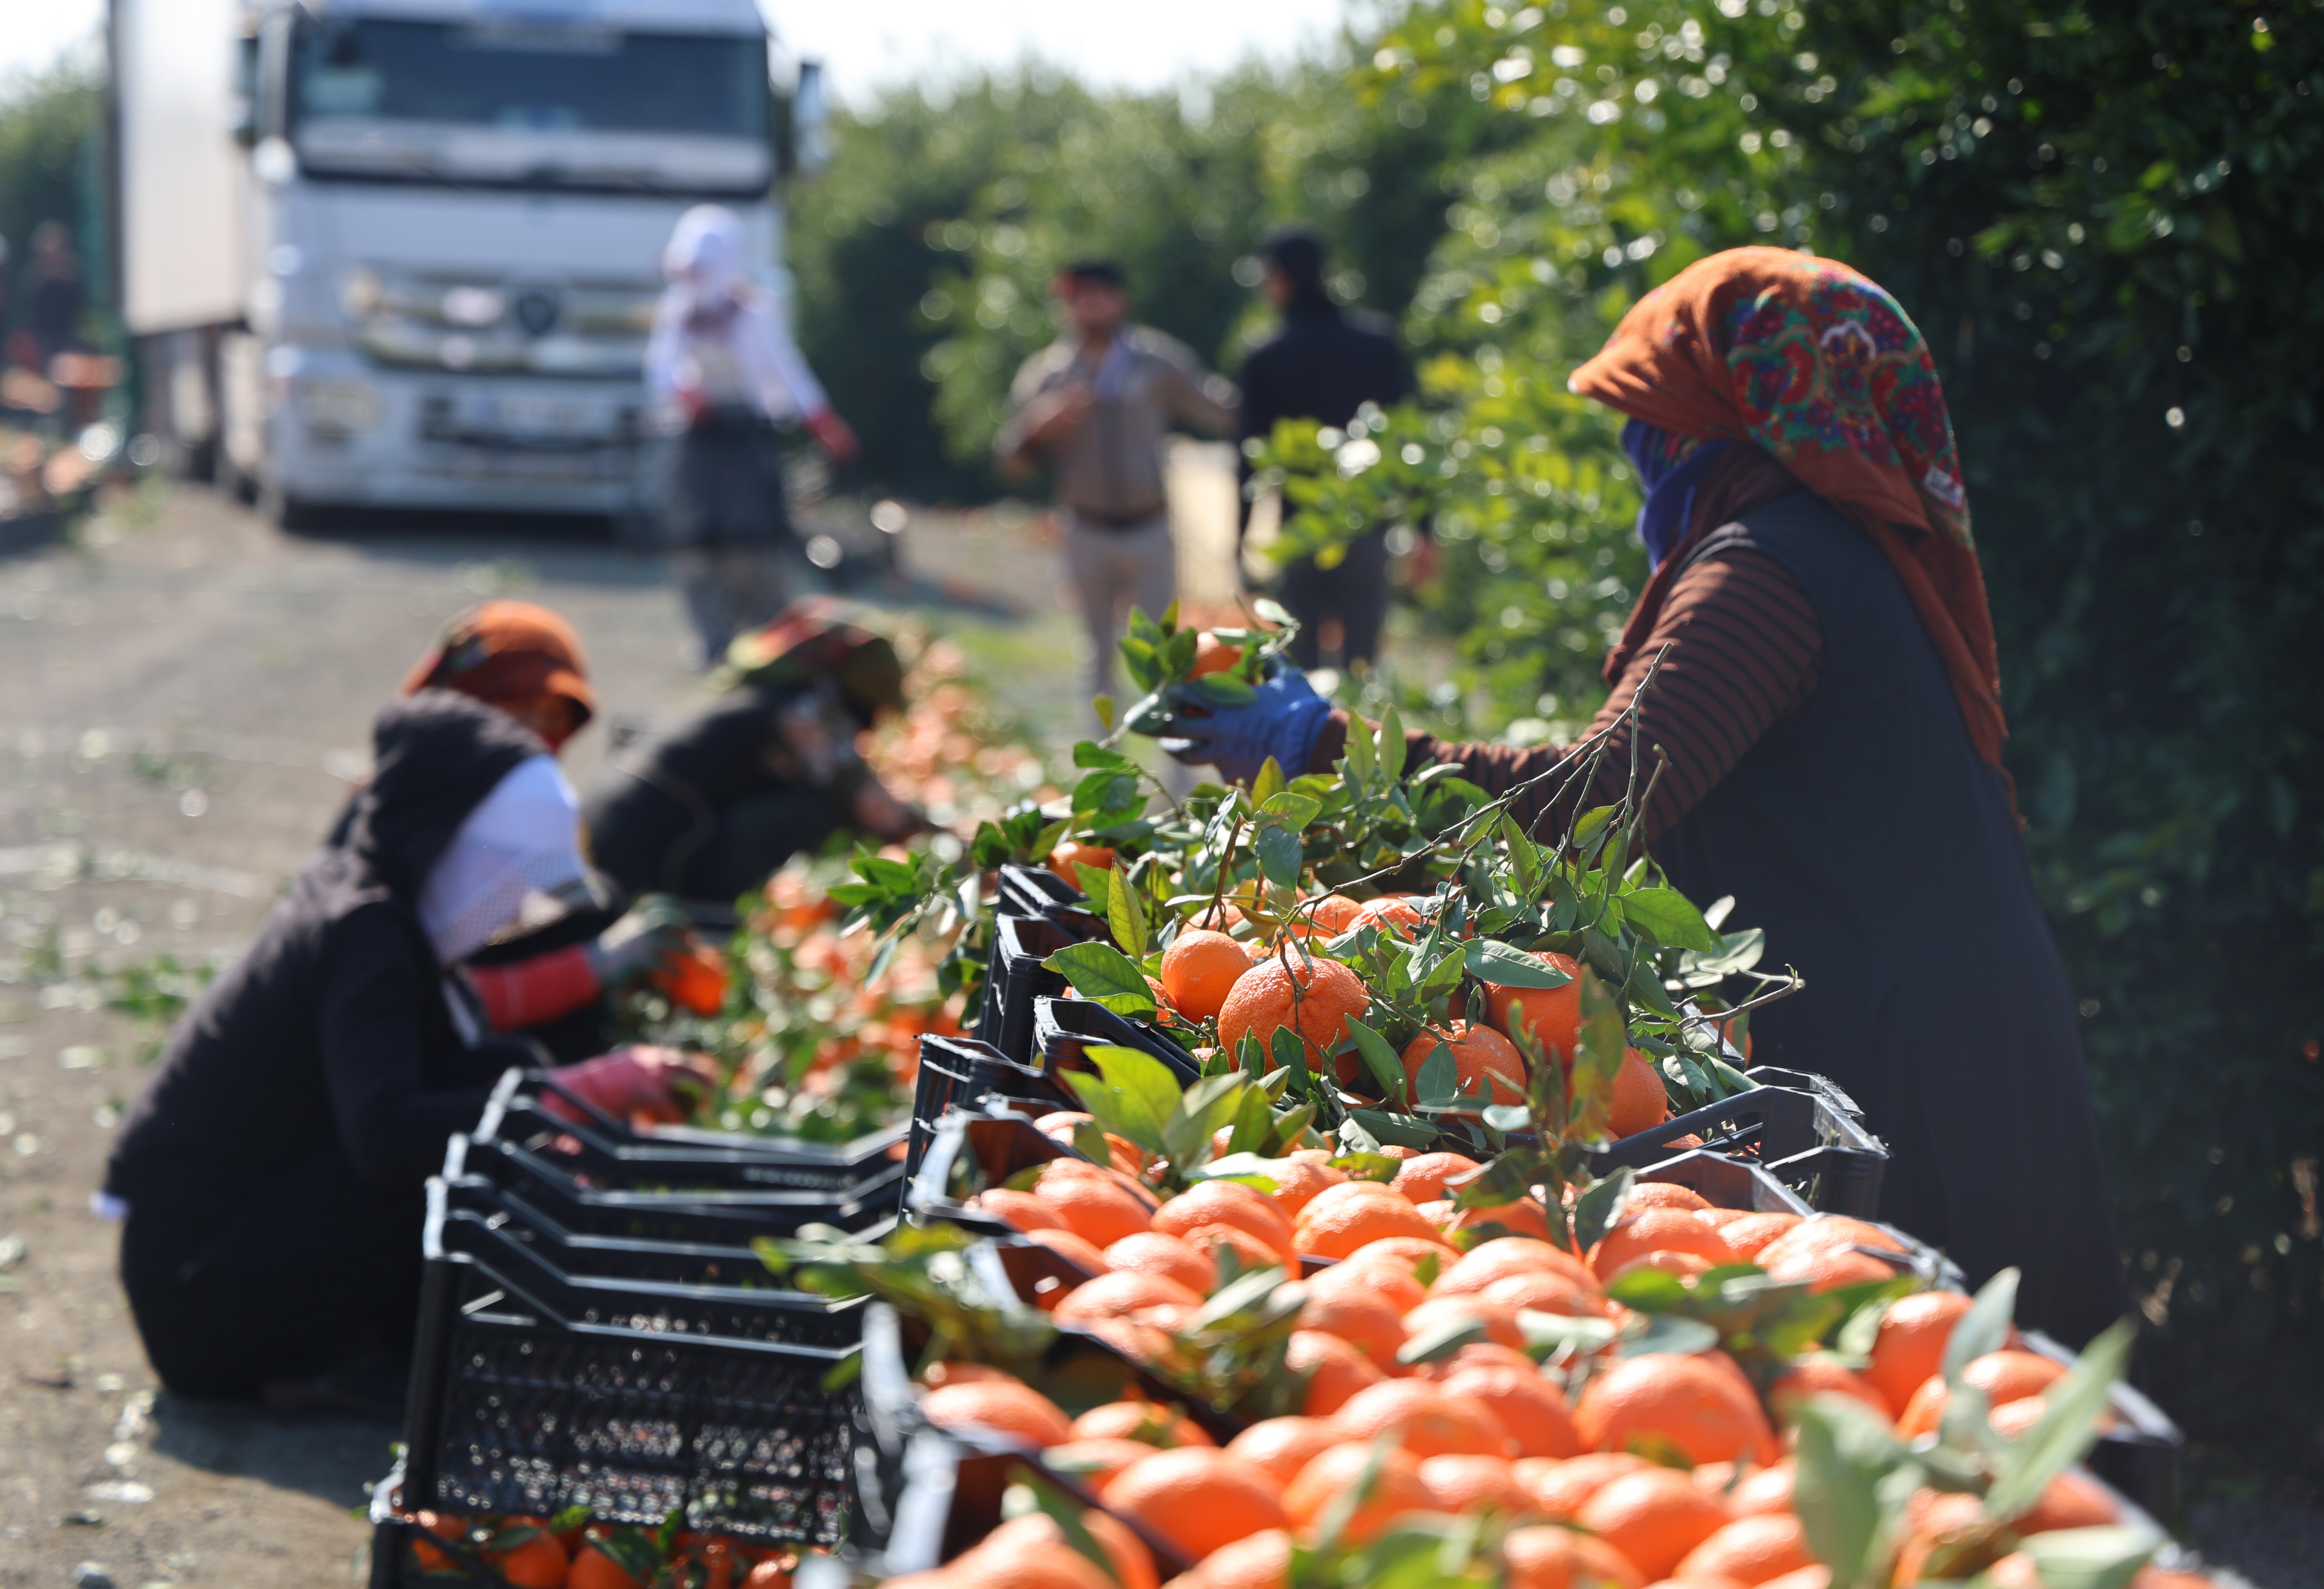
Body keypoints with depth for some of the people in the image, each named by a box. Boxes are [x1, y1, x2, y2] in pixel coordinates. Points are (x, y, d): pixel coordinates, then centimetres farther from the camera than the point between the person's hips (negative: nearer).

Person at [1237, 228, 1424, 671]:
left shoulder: (1265, 361, -4)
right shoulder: (1378, 341, 3)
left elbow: (1251, 457, -3)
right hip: (1369, 529, 2)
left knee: (1302, 663, 7)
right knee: (1361, 661, 4)